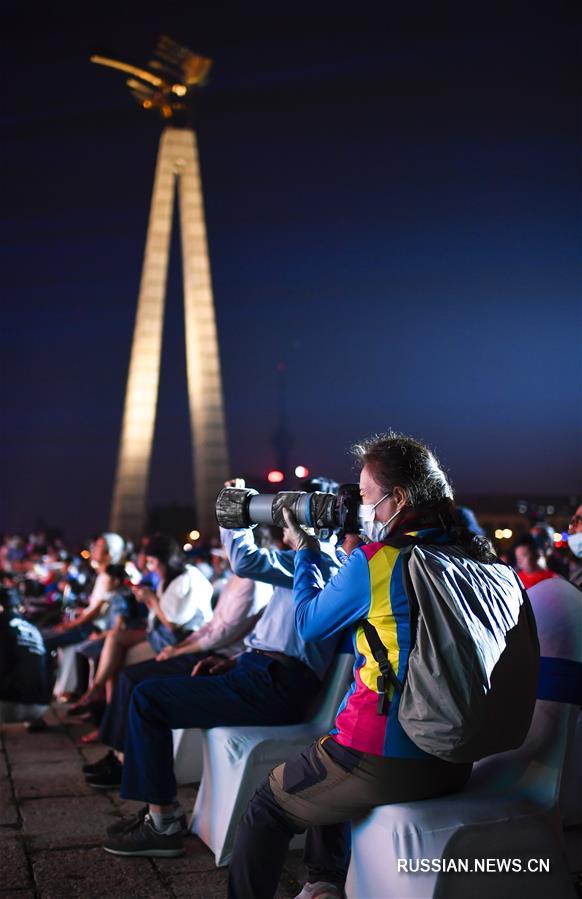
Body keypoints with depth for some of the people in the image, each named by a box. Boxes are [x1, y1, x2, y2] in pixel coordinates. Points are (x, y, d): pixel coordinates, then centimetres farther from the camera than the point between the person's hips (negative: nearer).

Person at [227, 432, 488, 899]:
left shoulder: (375, 561, -16)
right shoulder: (473, 554, 4)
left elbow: (309, 623, 1)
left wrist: (306, 551, 13)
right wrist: (353, 547, 19)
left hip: (382, 762, -8)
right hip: (455, 764, 8)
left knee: (267, 805, 16)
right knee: (325, 770, 34)